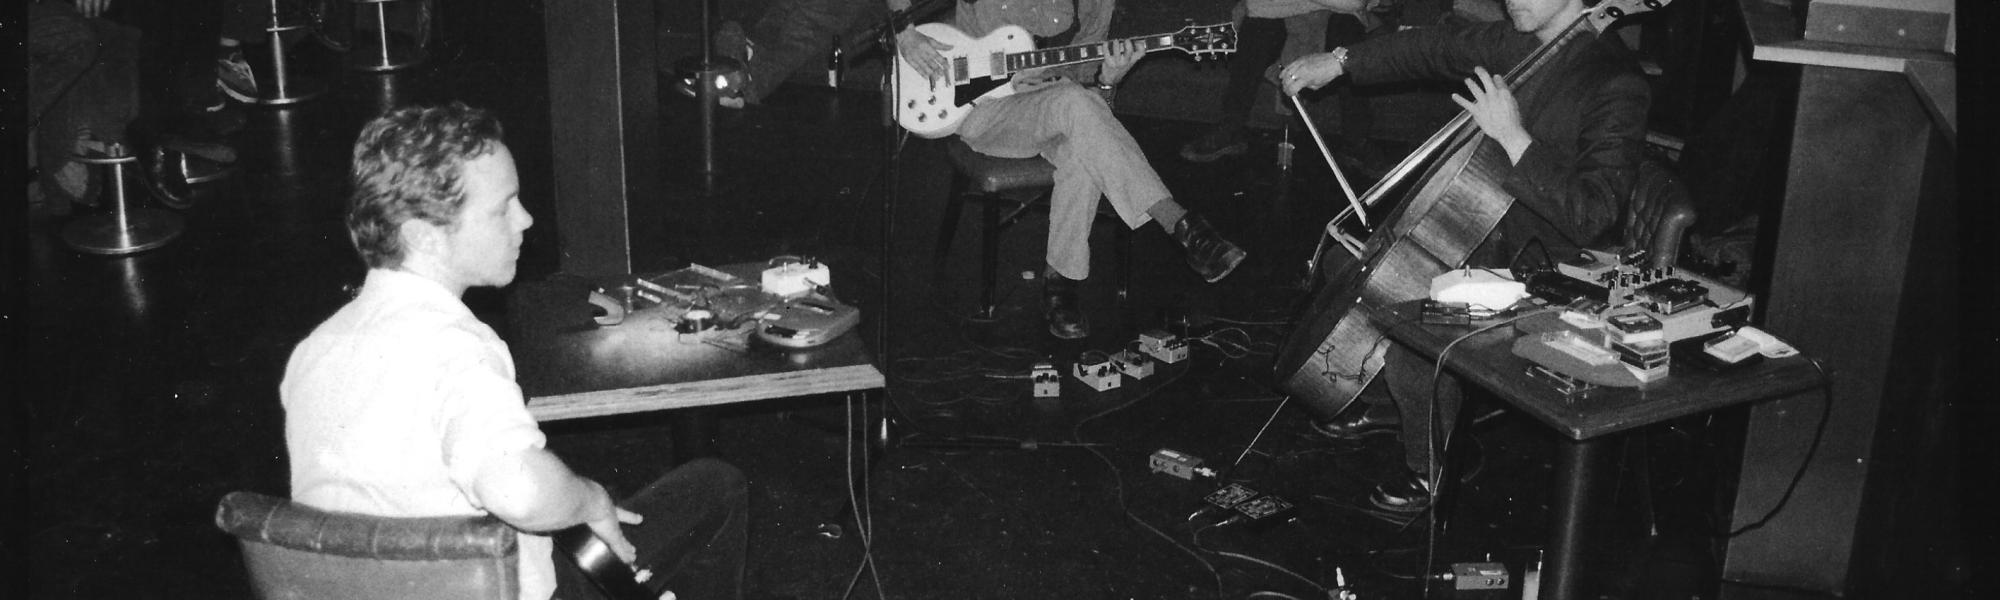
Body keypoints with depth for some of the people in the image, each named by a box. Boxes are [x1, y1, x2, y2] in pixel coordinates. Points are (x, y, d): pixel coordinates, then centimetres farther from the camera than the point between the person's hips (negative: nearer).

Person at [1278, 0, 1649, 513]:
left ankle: (1433, 470, 1)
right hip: (1487, 235, 9)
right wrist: (1338, 62, 13)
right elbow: (1435, 48, 15)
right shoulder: (1516, 41, -2)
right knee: (1345, 262, 11)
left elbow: (1591, 217, -34)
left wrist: (1514, 138, -37)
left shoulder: (1616, 87, -26)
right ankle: (1392, 404, 30)